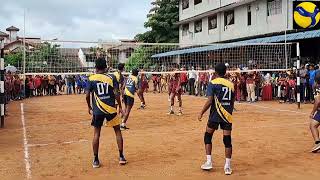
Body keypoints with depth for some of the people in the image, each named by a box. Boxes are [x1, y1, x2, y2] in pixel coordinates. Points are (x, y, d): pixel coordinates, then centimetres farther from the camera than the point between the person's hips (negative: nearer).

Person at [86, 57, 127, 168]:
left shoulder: (91, 79, -1)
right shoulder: (111, 78, -1)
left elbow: (87, 95, -4)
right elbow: (116, 94, -6)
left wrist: (89, 107, 12)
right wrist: (120, 106, 5)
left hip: (97, 110, 0)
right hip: (111, 109, 0)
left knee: (96, 133, 9)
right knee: (117, 131, 12)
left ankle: (96, 160, 11)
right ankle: (121, 157, 14)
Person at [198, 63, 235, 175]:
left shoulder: (213, 83, -4)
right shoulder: (231, 84, 10)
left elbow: (210, 101, -12)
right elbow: (232, 103, 13)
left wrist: (201, 113, -4)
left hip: (215, 115, -3)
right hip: (227, 115, 4)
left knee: (208, 136, 13)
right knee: (227, 140, 4)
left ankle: (209, 162, 9)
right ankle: (228, 166, 6)